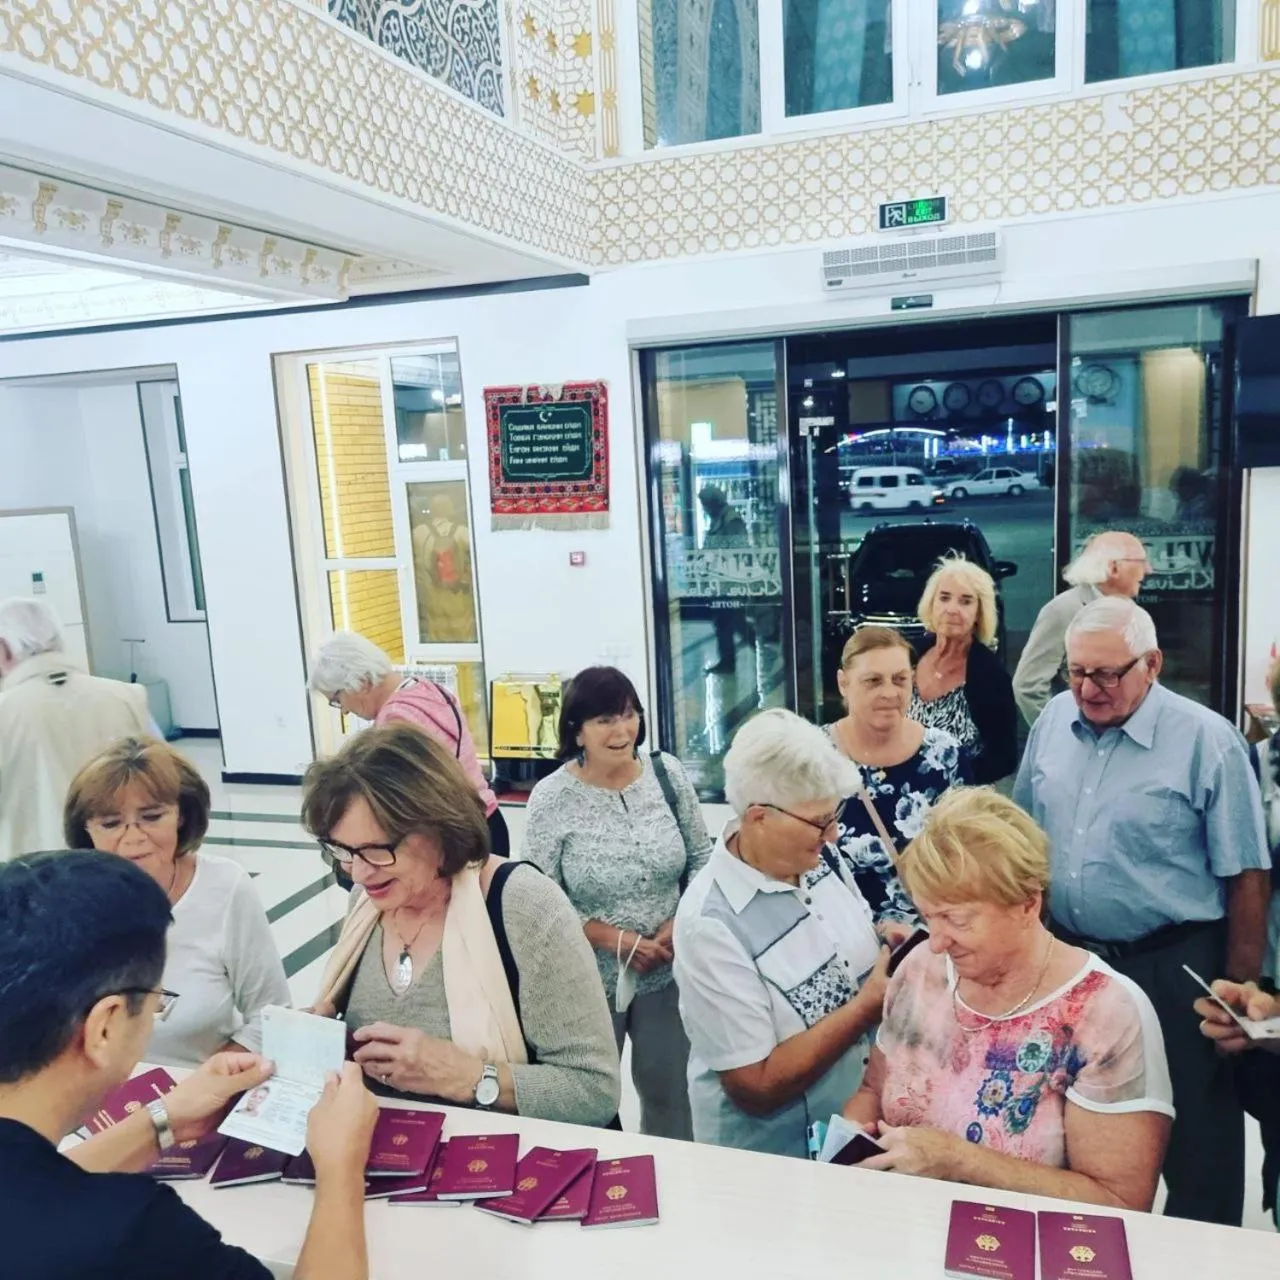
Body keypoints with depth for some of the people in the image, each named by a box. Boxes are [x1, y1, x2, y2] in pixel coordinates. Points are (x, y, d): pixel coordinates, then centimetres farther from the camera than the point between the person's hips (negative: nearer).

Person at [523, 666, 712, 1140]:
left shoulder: (667, 773, -5)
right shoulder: (550, 799, -14)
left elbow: (701, 859, 3)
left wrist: (680, 924, -11)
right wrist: (615, 939, -19)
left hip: (667, 973, 3)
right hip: (588, 980, -3)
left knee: (670, 1094, 20)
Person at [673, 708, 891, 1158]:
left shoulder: (825, 860, -4)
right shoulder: (711, 922, -24)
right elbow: (756, 1088, -21)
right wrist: (869, 1005, -20)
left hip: (860, 1124, 4)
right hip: (772, 1161, -4)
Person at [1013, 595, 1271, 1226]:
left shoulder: (1206, 740, -14)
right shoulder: (1053, 720, 0)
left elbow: (1248, 876, -10)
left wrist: (1240, 988, -9)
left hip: (1173, 967, -5)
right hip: (1064, 956, 5)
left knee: (1197, 1134, 10)